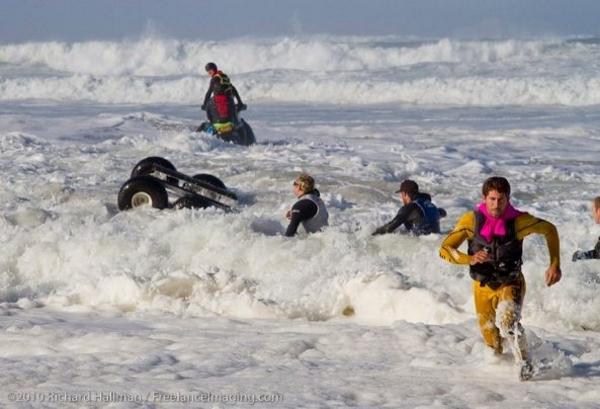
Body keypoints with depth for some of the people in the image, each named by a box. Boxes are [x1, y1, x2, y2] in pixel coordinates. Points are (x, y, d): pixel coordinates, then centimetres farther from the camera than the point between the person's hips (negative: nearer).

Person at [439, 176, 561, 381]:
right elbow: (445, 249, -16)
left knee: (507, 321, -31)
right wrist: (470, 259, -34)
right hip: (483, 286, 2)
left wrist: (555, 264, -5)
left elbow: (549, 230, 0)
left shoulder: (519, 221, -19)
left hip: (511, 284, -2)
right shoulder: (471, 220, -18)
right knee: (491, 339, 11)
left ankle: (525, 364, -14)